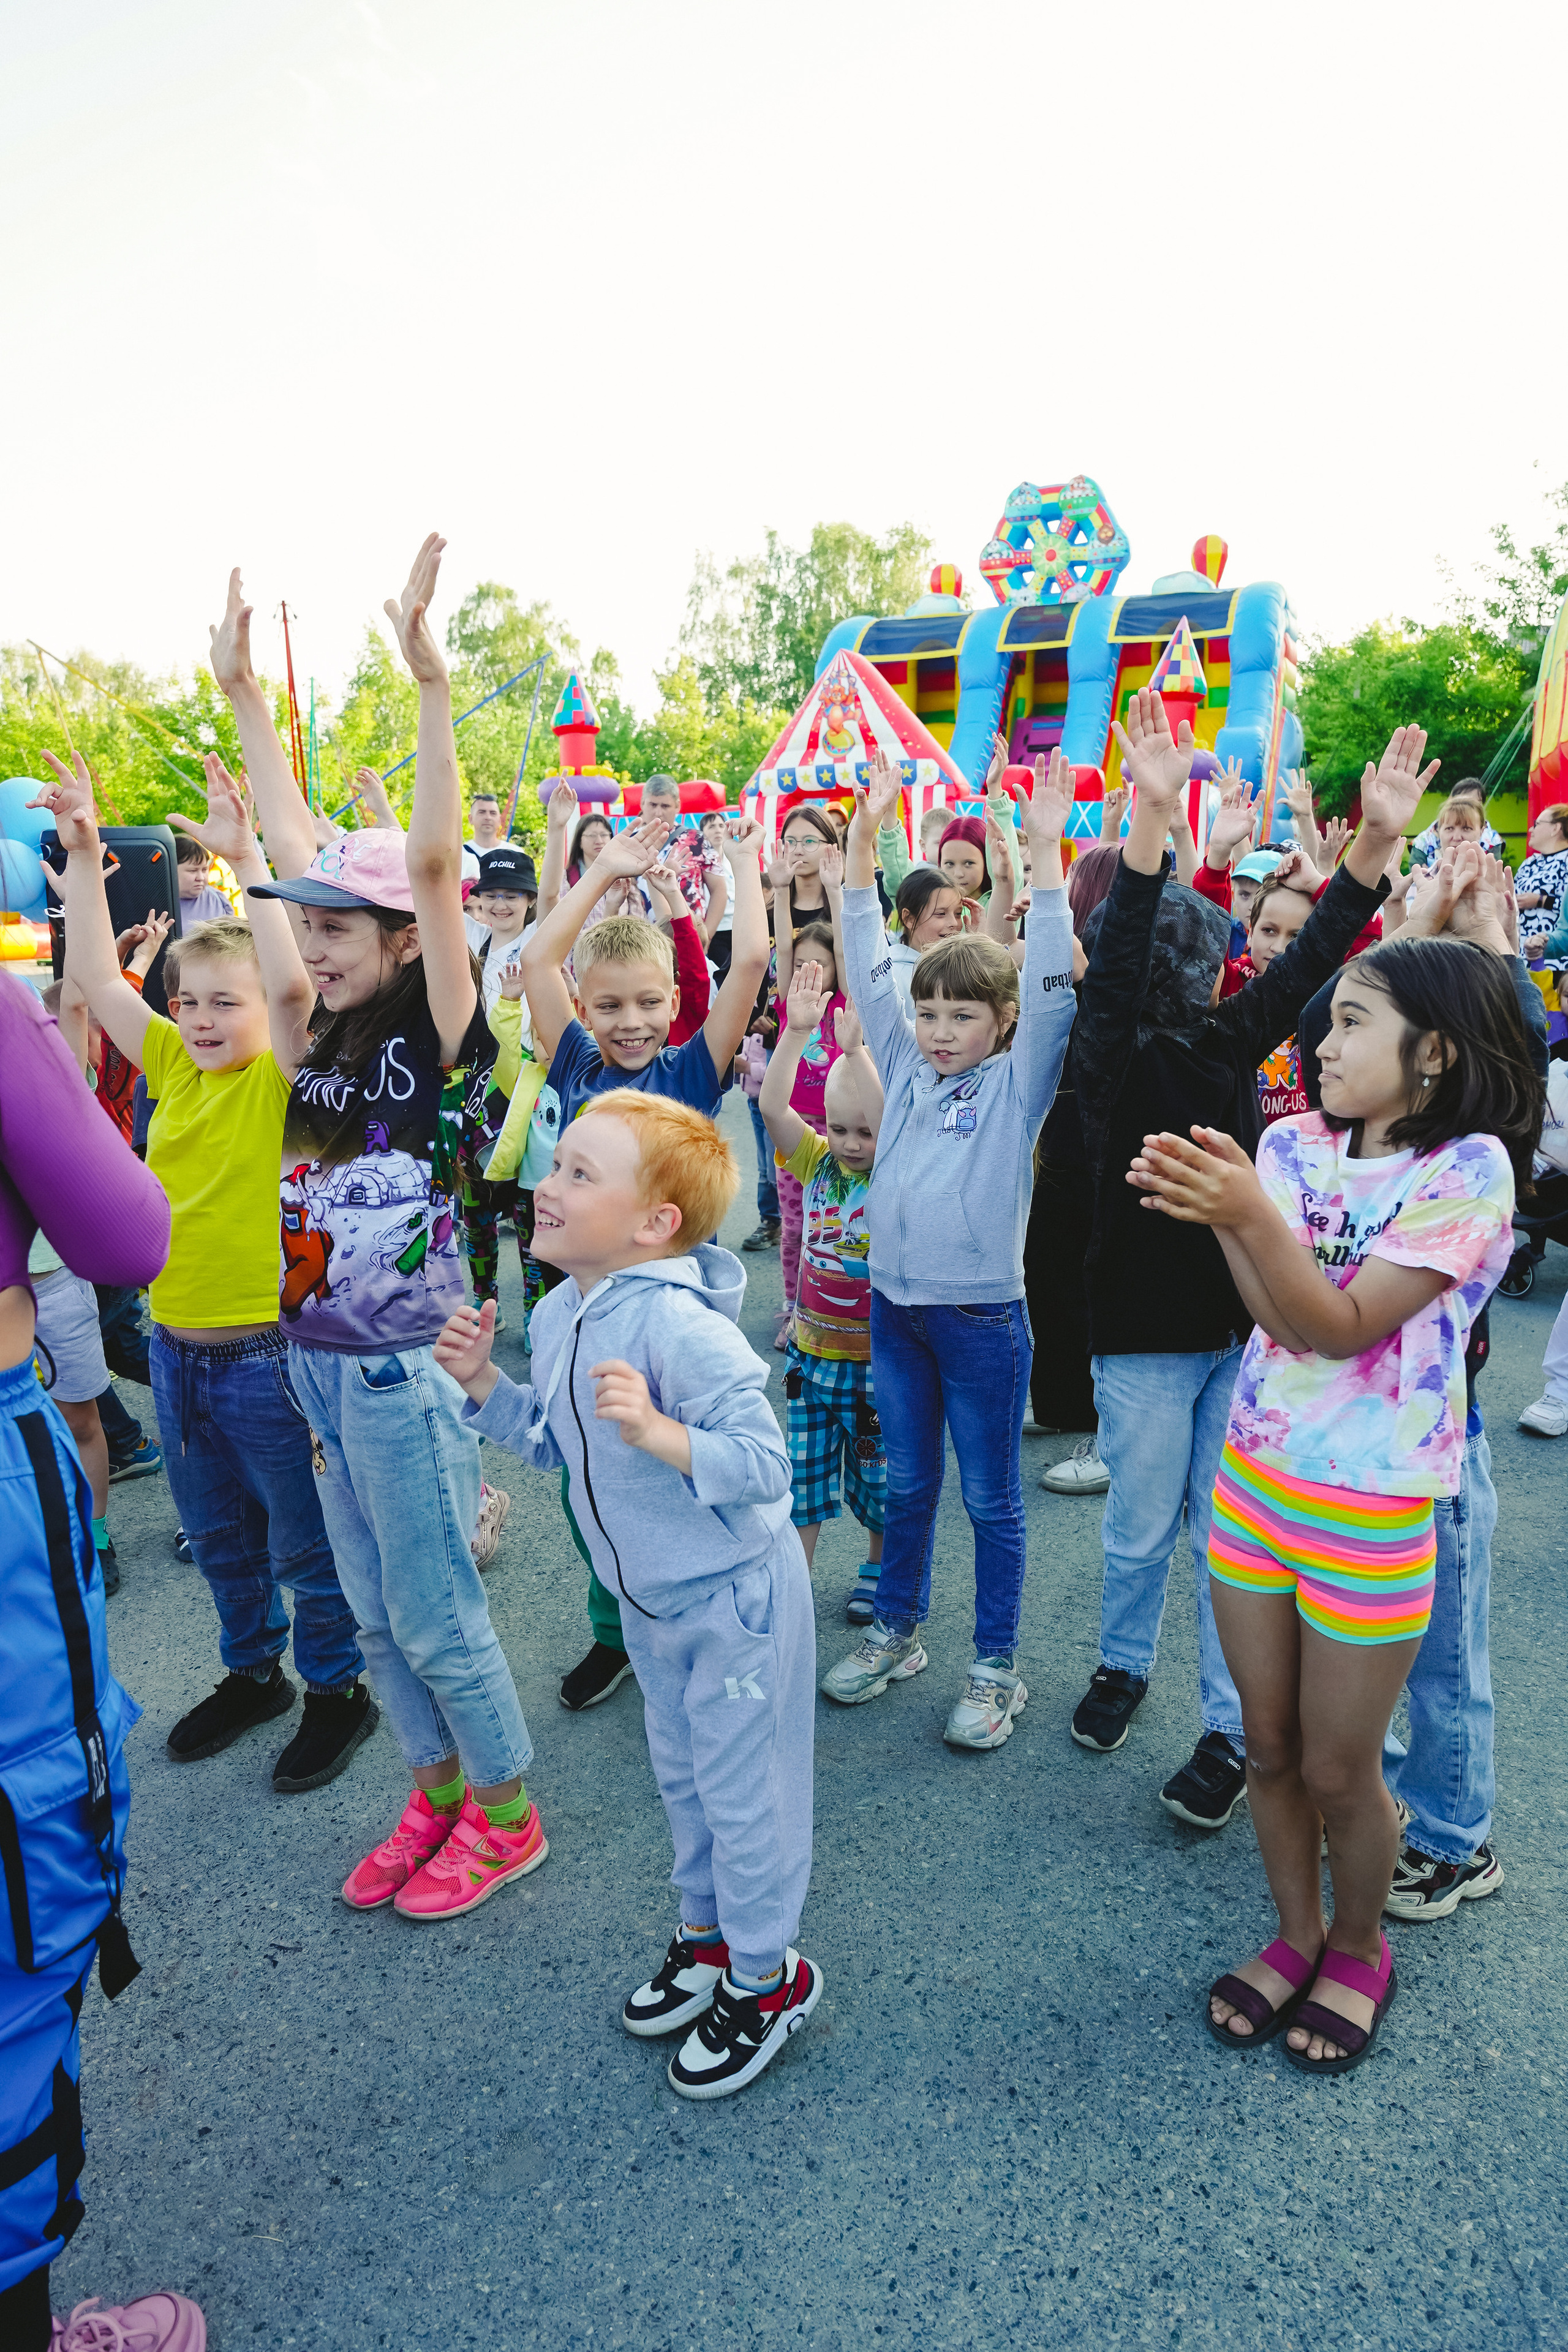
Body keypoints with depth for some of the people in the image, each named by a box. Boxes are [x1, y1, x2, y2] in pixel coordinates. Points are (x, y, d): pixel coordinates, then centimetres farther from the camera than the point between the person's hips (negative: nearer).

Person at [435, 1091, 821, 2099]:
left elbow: (765, 1464, -31)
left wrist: (659, 1432, -43)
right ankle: (710, 1932, 50)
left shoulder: (682, 1327, -32)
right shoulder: (558, 1316, -5)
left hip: (736, 1596, -8)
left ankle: (767, 1976, 35)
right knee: (681, 1774, 26)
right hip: (653, 1601, 8)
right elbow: (554, 1444, 8)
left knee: (740, 1788, 10)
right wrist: (485, 1384, -4)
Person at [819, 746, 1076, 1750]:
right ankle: (897, 1631, 37)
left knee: (990, 1499, 9)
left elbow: (1053, 986, -18)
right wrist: (864, 836, -3)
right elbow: (870, 968, 3)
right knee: (908, 1485, 19)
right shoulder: (906, 1071, 5)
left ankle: (998, 1667, 25)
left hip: (983, 1315, -4)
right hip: (895, 1304, 5)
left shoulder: (1020, 1083, -6)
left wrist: (1047, 852, -25)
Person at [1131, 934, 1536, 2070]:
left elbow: (1344, 1327, -22)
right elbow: (1280, 1316, -11)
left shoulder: (1469, 1168, -15)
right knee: (1269, 1744, 18)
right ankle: (1297, 1937, 42)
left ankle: (1358, 1951, 40)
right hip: (1256, 1475, 5)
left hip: (1372, 1506, -4)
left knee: (1339, 1770, 11)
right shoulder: (1296, 1143, 0)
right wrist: (1215, 1203, -25)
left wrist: (1250, 1211, -35)